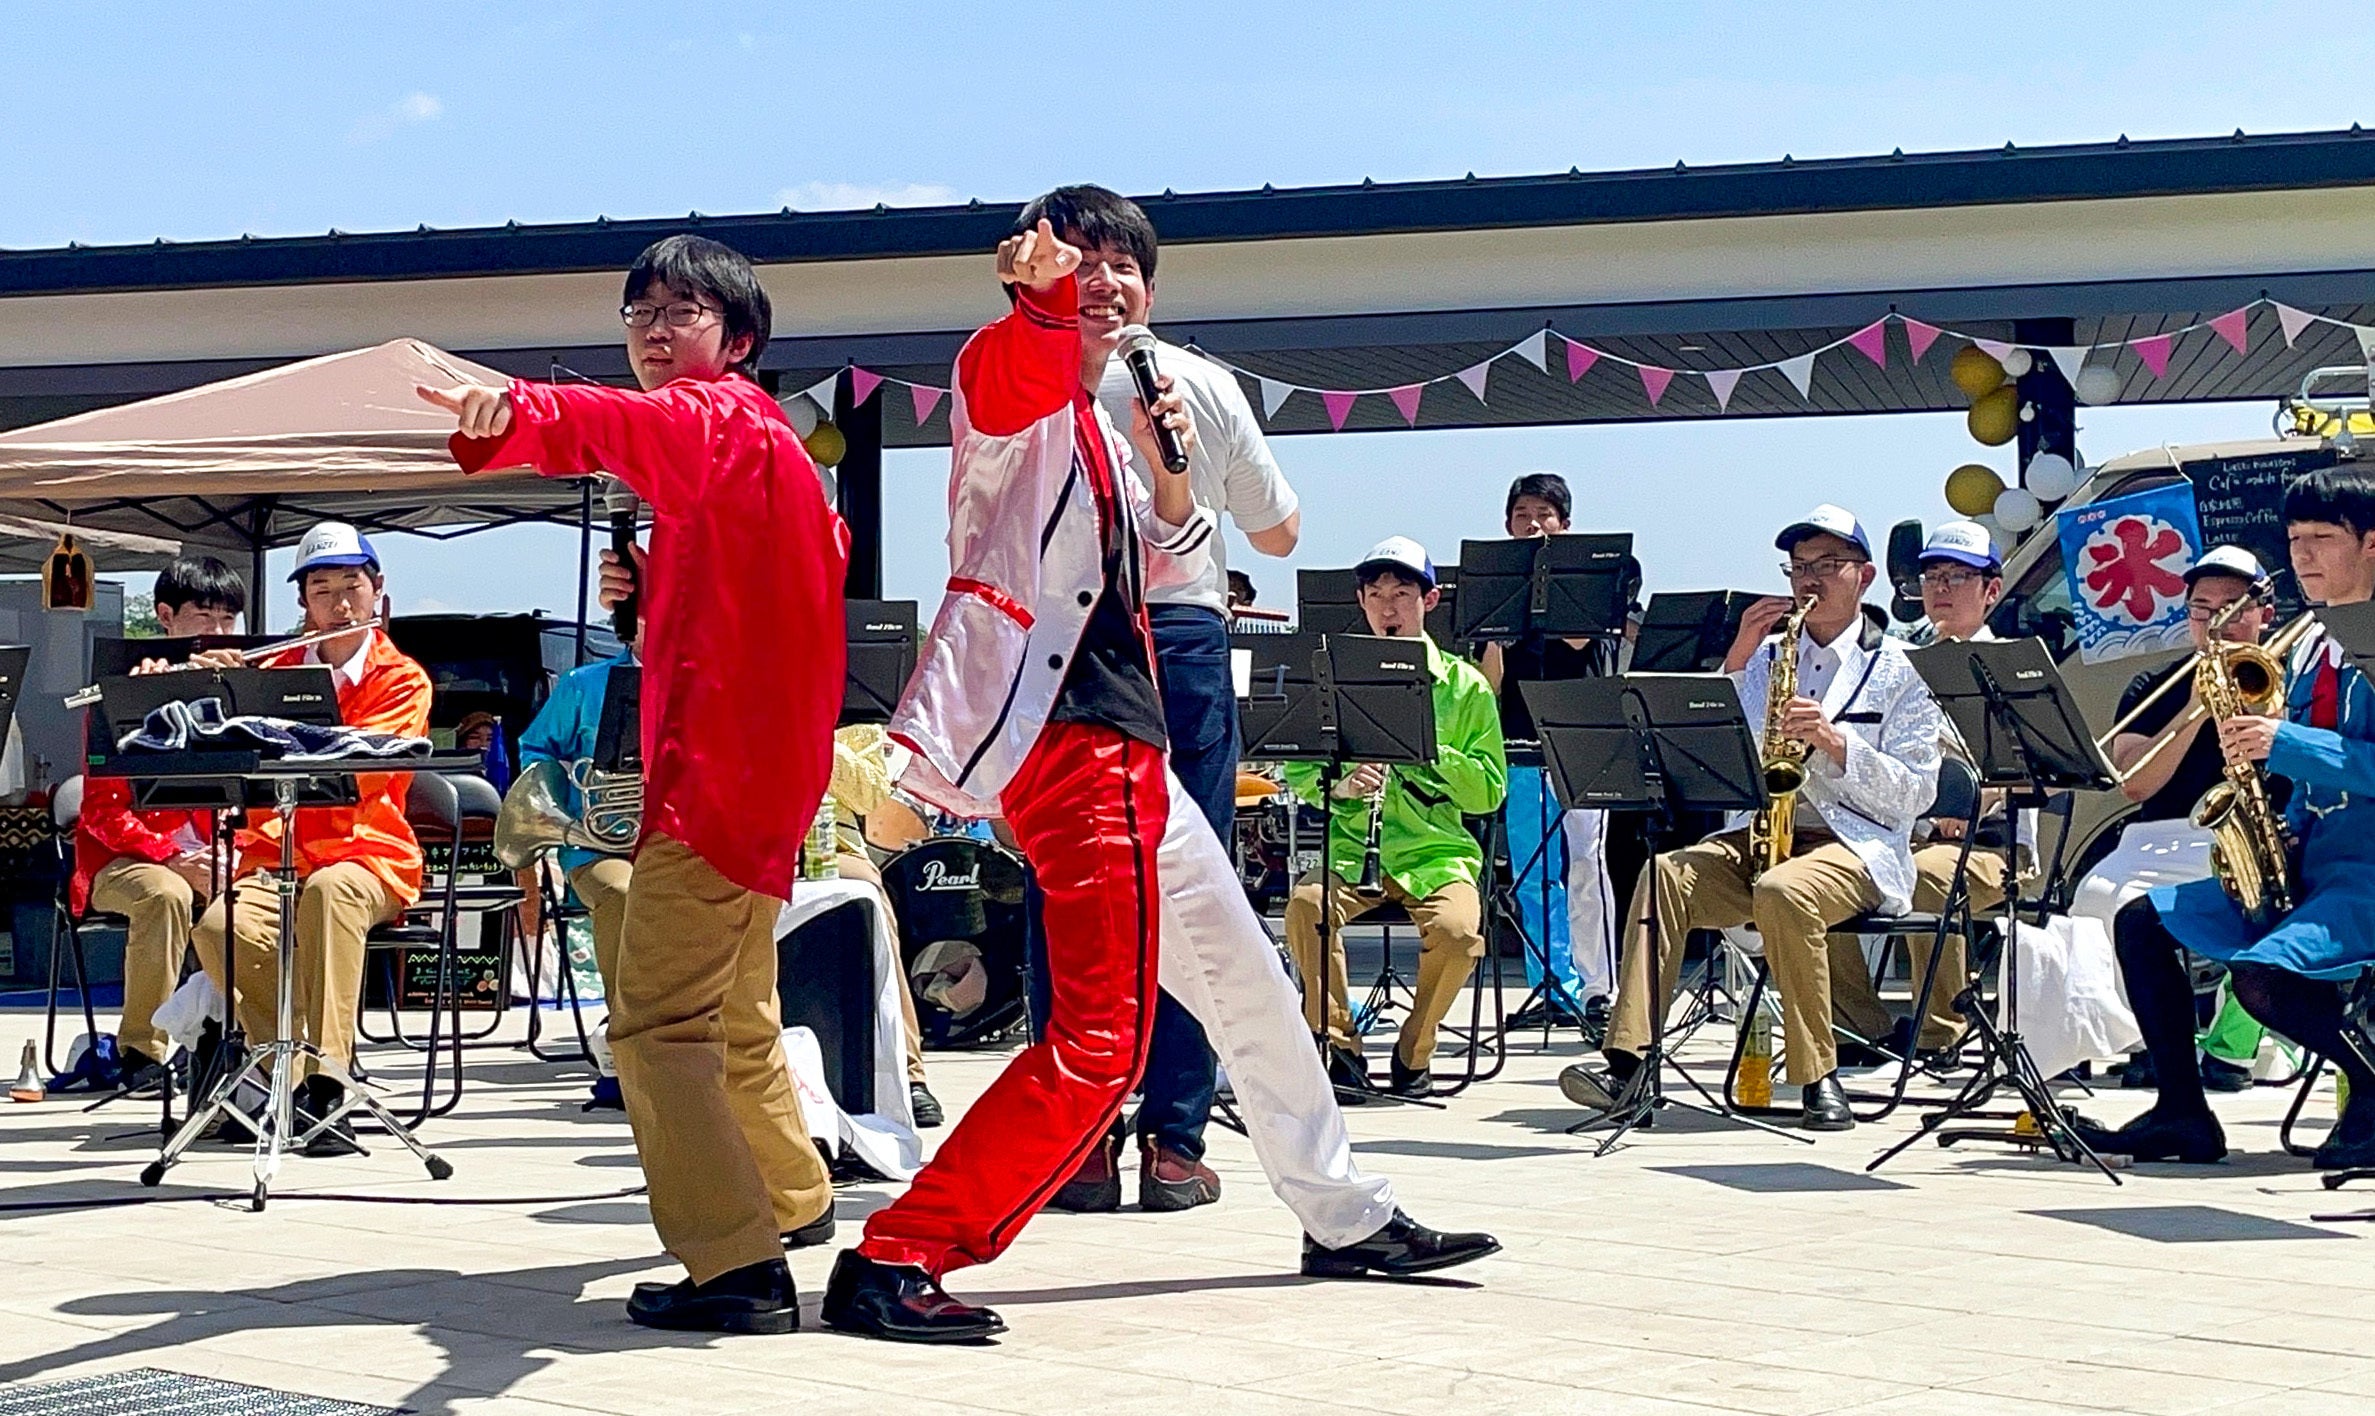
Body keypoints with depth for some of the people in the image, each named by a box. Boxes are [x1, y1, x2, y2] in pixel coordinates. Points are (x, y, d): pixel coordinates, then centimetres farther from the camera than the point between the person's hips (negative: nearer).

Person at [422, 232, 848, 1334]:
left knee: (658, 1018, -15)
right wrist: (654, 589, 8)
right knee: (734, 1011, 26)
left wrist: (510, 413, -54)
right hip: (763, 759, 11)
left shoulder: (720, 416, -10)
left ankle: (739, 1270, -20)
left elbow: (618, 426, -35)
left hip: (717, 759, -11)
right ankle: (793, 1197, 44)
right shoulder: (750, 432, 21)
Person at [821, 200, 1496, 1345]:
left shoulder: (1092, 421, 21)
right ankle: (891, 1261, -15)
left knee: (1240, 971, 20)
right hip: (1071, 737, -10)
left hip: (1116, 744, 10)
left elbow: (1166, 557, 29)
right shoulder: (1012, 381, -7)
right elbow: (1034, 346, -34)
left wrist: (1164, 464, 10)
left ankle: (1345, 1218, 36)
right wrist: (1043, 288, -56)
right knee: (1099, 1036, -16)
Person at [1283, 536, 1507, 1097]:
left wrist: (1426, 746, -11)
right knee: (1306, 904, -32)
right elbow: (1298, 772, 9)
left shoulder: (1464, 685, 9)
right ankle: (1339, 1048, -14)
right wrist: (1339, 786, -13)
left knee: (1458, 930, -31)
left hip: (1435, 848, -1)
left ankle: (1415, 1051, -4)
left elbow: (1490, 790, 4)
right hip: (1350, 847, 1)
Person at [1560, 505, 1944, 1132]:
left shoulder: (1900, 670, 8)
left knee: (1782, 891, -37)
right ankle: (1626, 1061, -32)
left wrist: (1835, 740, -14)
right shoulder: (1767, 656, 19)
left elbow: (1914, 795, -2)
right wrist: (1736, 661, 0)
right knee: (1666, 872, -25)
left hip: (1858, 843, -4)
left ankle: (1820, 1077, -26)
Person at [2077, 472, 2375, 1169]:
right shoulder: (2308, 650, 17)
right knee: (2141, 921, 3)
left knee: (2262, 974, -31)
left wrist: (2287, 744, -24)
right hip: (2300, 863, 9)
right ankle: (2183, 1113, 3)